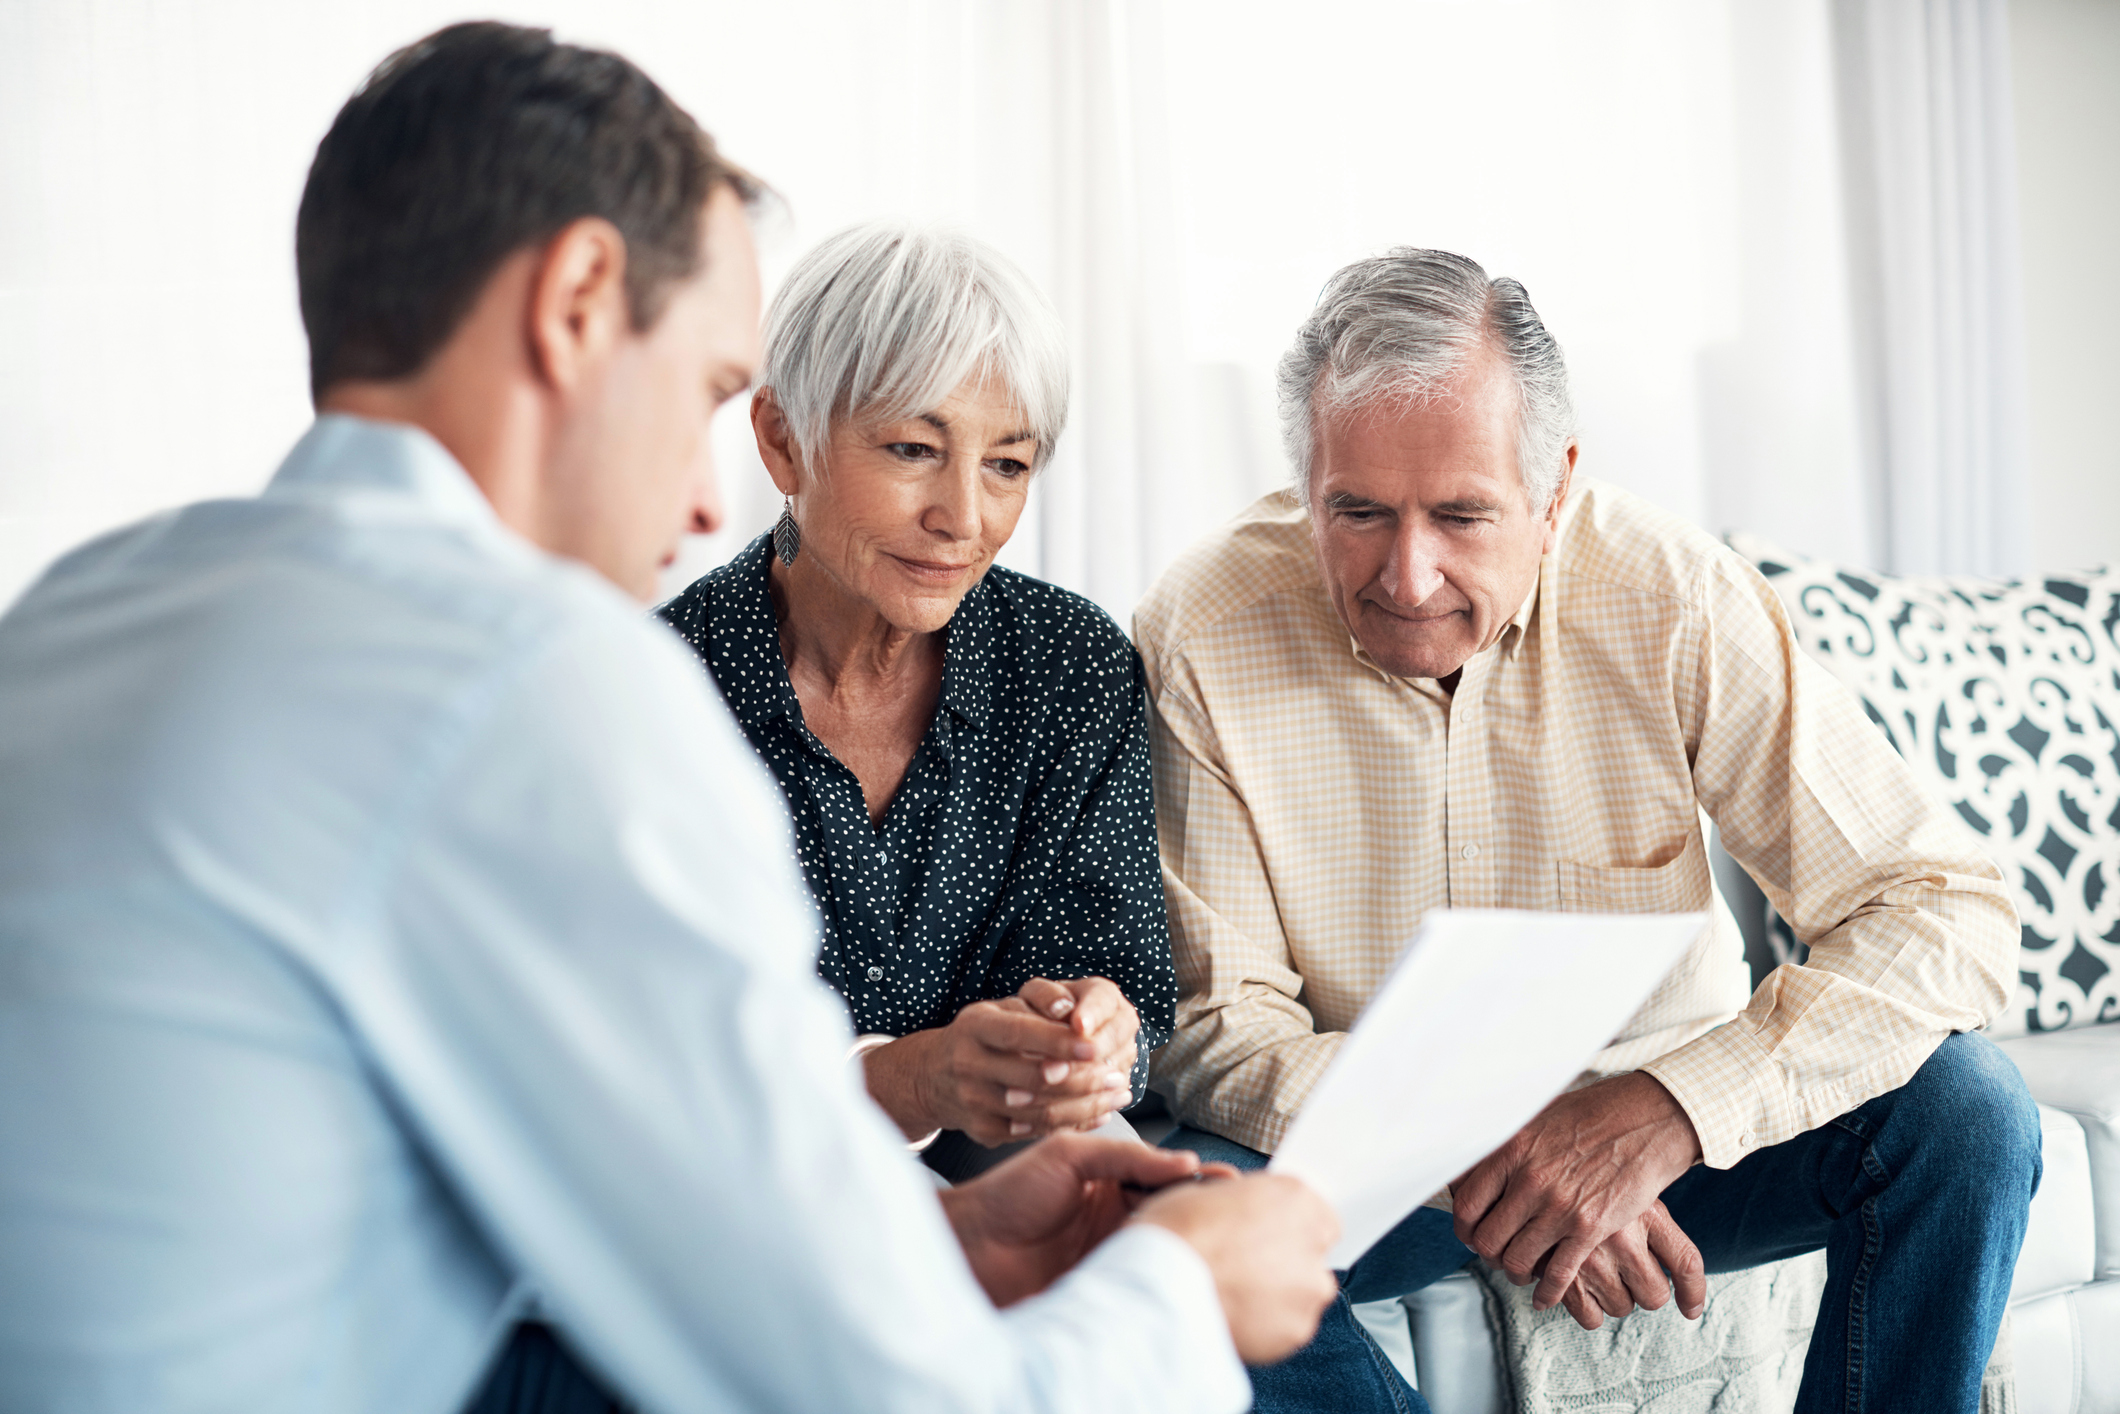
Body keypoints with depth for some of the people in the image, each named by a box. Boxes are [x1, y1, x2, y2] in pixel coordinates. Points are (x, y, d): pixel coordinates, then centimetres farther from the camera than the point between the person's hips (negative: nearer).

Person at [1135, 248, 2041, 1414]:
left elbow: (1950, 911, -18)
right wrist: (1477, 1166, -31)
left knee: (1963, 1106, -22)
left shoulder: (1673, 601, -16)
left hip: (1655, 1124, 1)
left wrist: (1665, 1111, -33)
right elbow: (1216, 1025, -15)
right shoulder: (1198, 643, -18)